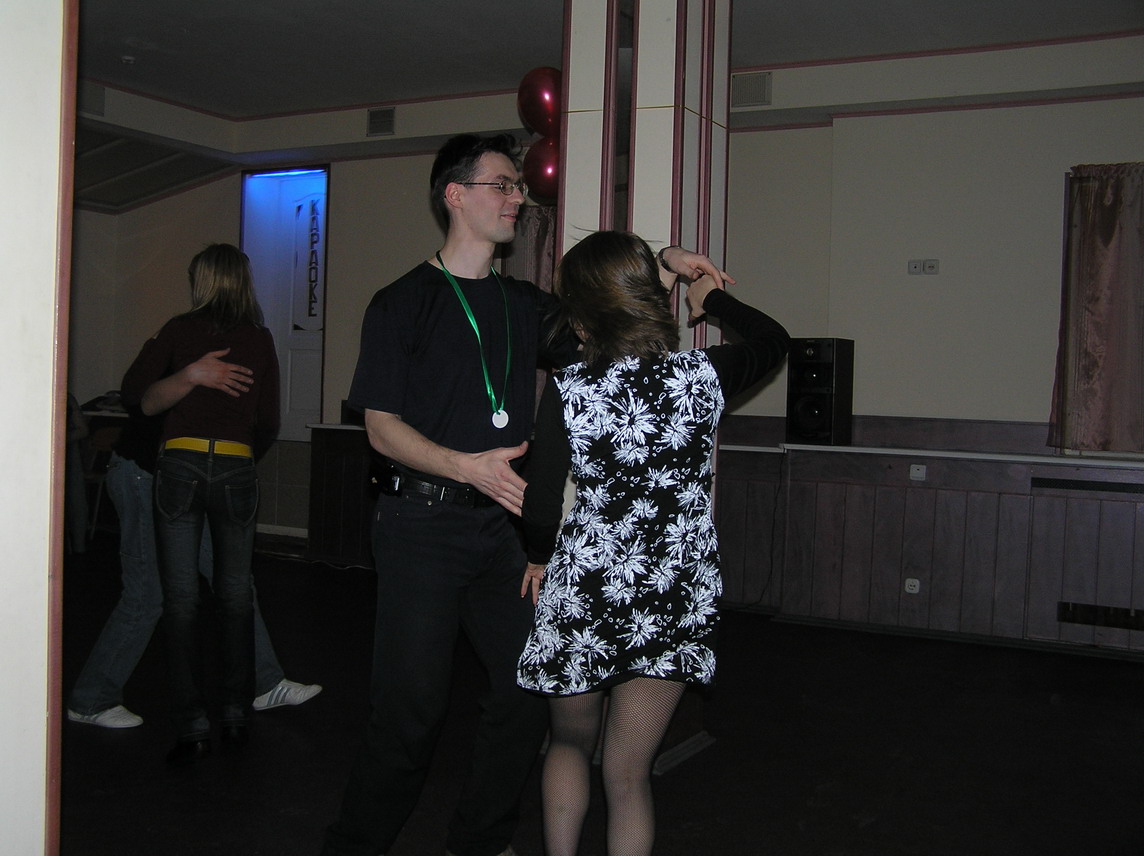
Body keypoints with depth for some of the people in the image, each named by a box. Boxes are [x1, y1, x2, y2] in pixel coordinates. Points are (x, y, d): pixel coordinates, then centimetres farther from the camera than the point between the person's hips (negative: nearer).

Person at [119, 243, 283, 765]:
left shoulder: (179, 331, 5)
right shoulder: (260, 340, 8)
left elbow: (137, 398, -2)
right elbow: (268, 425, 9)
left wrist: (188, 377, 5)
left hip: (179, 465, -1)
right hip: (237, 470, 1)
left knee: (180, 600, 3)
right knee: (236, 596, 12)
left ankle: (192, 727, 3)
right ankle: (235, 717, 17)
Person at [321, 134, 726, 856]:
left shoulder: (526, 305, 15)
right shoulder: (404, 304, -1)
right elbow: (382, 427, -6)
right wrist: (467, 466, -21)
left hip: (504, 524, 5)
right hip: (425, 523, -5)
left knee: (532, 687, 3)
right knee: (413, 704, -4)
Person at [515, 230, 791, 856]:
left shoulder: (567, 391, -13)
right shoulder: (703, 374, -7)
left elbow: (540, 507, -10)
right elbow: (774, 340, 14)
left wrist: (538, 558, 10)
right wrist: (711, 297, 28)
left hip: (584, 592, -1)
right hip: (677, 600, 2)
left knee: (570, 743, 24)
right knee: (628, 772, 11)